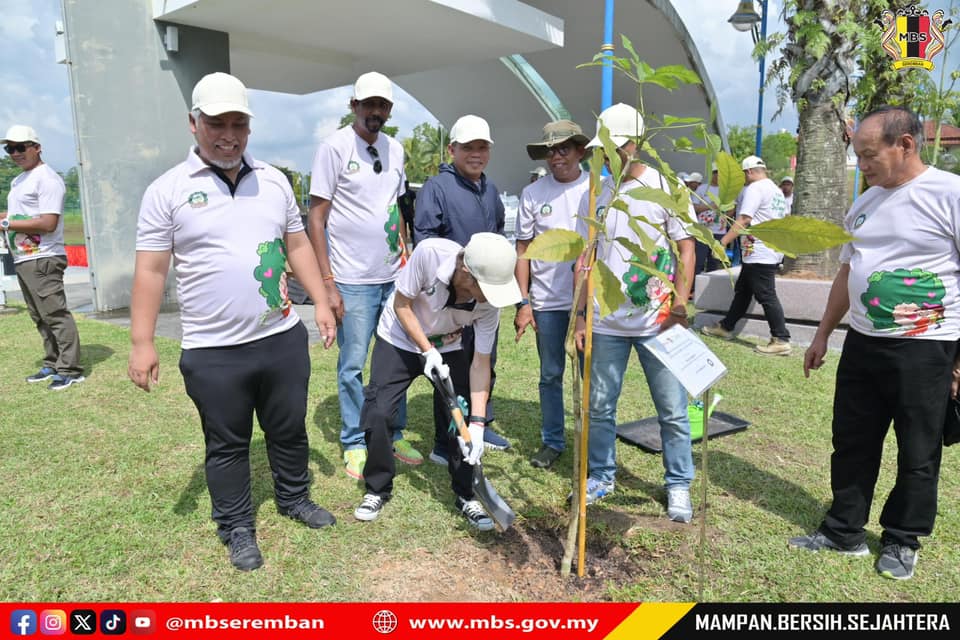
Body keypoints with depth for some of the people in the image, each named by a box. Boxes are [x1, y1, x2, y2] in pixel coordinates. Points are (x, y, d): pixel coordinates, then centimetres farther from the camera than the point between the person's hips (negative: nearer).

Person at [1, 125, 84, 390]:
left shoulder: (46, 179, -12)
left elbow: (48, 223, -20)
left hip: (43, 259, -10)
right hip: (22, 259, 10)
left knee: (55, 314, -9)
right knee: (39, 317, 13)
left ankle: (70, 369, -5)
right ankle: (53, 365, 21)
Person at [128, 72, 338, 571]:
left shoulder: (273, 181, 6)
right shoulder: (167, 191, -5)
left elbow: (297, 245, 12)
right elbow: (151, 270, -5)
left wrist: (321, 302, 6)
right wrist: (142, 342, -8)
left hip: (283, 338, 3)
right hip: (213, 351, -3)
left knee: (289, 430, 18)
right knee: (227, 444, 12)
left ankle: (294, 498, 41)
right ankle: (237, 528, 31)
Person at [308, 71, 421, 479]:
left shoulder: (395, 149, 11)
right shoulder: (335, 147, -7)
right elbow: (316, 219, -8)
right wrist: (327, 284, -13)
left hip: (393, 277, 6)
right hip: (353, 281, -5)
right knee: (352, 366, 3)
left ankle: (394, 436, 26)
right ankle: (354, 445, 18)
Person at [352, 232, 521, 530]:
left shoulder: (489, 302, -26)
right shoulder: (429, 252, -35)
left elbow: (480, 362, -19)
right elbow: (401, 305, -20)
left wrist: (477, 424, -23)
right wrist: (427, 351, -25)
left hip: (447, 348, 2)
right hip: (399, 340, -1)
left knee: (463, 417, -8)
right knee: (377, 413, -10)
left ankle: (465, 495, 13)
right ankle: (377, 488, 13)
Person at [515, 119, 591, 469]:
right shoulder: (533, 193, 4)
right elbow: (522, 250, 6)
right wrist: (523, 302, 0)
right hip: (547, 301, 1)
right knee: (551, 375, 11)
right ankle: (552, 442, 24)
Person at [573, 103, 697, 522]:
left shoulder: (666, 187, -2)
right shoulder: (594, 196, 8)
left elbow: (686, 249, -1)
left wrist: (680, 305, -11)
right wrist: (580, 315, 5)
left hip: (658, 323, -3)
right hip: (605, 322, 3)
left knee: (673, 410, 6)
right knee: (599, 407, 11)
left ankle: (678, 486, 23)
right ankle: (601, 476, 29)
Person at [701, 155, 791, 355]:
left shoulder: (755, 188, -12)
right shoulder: (776, 190, 19)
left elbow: (743, 220, -21)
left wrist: (722, 242, -21)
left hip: (760, 254, -10)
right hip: (771, 251, 10)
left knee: (766, 296, -9)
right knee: (742, 290, 17)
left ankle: (781, 341, -8)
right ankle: (726, 327, 27)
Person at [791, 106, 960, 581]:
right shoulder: (865, 203, 10)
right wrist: (823, 336, 17)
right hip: (862, 343, 6)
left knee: (918, 455, 10)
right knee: (852, 443, 13)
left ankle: (903, 542, 27)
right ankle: (844, 531, 27)